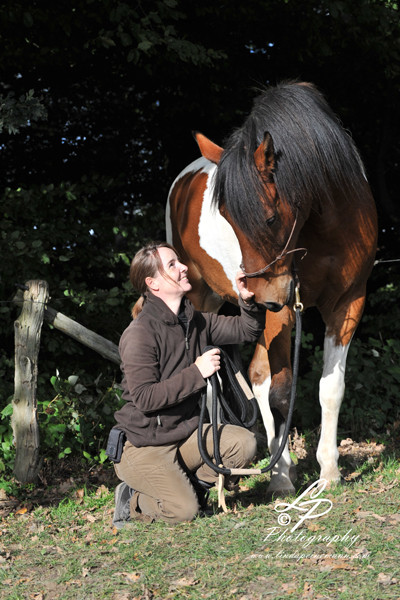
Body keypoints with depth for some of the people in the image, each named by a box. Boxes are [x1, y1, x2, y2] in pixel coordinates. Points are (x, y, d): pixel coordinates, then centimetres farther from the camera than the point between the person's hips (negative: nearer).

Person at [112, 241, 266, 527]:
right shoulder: (139, 334, -19)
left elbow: (246, 330, 12)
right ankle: (133, 499, 10)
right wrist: (197, 372, -25)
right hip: (147, 444, -7)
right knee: (184, 510, -20)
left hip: (187, 433, 7)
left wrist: (249, 301, -9)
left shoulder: (196, 320, 4)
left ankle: (185, 484, 7)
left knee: (245, 444, -13)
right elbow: (144, 398, -25)